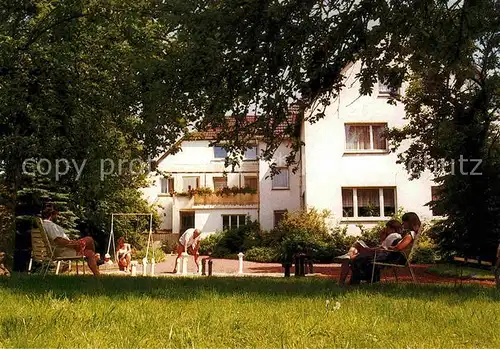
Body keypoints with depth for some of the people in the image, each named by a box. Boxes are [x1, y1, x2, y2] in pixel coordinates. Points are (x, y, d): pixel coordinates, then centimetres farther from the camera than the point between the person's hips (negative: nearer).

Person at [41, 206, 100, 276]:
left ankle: (96, 275, 17)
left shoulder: (44, 224, 17)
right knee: (89, 240, -5)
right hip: (64, 252, -11)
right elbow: (59, 241, -27)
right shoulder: (50, 225, -18)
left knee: (89, 253, 16)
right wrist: (74, 244, -19)